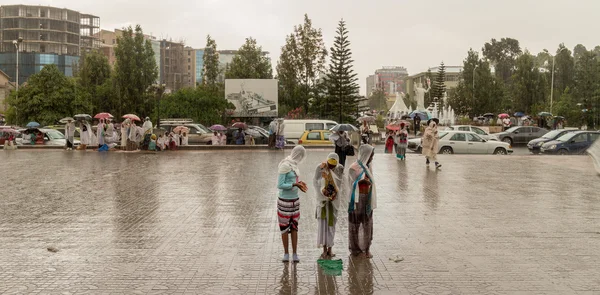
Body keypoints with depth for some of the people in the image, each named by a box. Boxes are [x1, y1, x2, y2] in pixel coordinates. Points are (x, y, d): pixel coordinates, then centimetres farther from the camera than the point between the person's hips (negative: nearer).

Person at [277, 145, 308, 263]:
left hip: (295, 200, 7)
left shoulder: (293, 165, 7)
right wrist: (295, 184, -23)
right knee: (284, 228, 5)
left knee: (294, 227, 8)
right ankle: (286, 253, 17)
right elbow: (280, 185, -18)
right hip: (284, 201, -7)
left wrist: (299, 183, 0)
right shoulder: (284, 165, -16)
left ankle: (295, 254, 13)